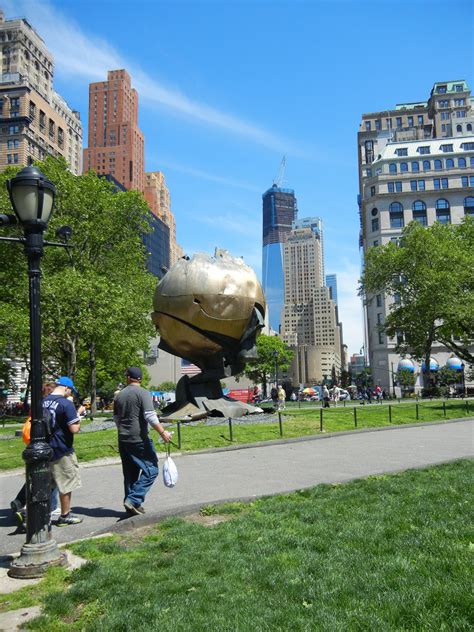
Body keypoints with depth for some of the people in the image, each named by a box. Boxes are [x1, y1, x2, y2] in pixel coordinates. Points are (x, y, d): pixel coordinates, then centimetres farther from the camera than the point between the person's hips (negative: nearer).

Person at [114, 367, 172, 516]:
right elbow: (150, 416, -19)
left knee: (130, 474, 14)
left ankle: (131, 506, 16)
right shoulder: (142, 393, -9)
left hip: (123, 440, 7)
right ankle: (134, 500, -11)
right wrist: (162, 432, -16)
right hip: (139, 439, -7)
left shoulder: (119, 395, 12)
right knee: (150, 470, -2)